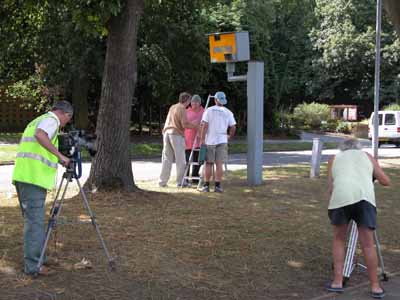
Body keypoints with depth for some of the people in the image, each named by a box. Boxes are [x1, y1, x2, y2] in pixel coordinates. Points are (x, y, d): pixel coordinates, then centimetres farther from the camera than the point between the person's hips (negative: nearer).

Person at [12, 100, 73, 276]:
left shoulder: (37, 121, 26)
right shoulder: (51, 120, -3)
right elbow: (40, 135, -25)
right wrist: (60, 155, -21)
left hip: (23, 176, 10)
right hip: (34, 178, -10)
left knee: (33, 219, 16)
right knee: (35, 221, -7)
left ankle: (36, 257, 23)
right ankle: (32, 265, -5)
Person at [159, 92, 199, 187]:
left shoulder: (172, 107, 18)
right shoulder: (182, 109, -7)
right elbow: (185, 124, -16)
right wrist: (196, 126, -5)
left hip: (167, 132, 7)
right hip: (176, 134, -7)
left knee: (166, 159, 8)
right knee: (180, 160, 1)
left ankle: (162, 181, 7)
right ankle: (180, 181, 3)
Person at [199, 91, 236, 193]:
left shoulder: (209, 110, -2)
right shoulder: (228, 112, 3)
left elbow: (204, 126, -9)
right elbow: (233, 127, 2)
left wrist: (202, 139, -6)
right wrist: (230, 136, 19)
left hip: (209, 141, -1)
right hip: (222, 141, 1)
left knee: (209, 164, 7)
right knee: (219, 164, 2)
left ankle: (206, 185, 8)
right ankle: (218, 186, -1)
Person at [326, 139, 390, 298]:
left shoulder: (334, 158, 29)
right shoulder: (367, 156, 29)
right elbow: (386, 181, 28)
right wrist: (372, 176, 47)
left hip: (340, 197, 0)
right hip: (364, 197, 0)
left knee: (339, 239, 19)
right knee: (368, 244, 7)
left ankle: (337, 282, 17)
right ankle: (375, 286, 12)